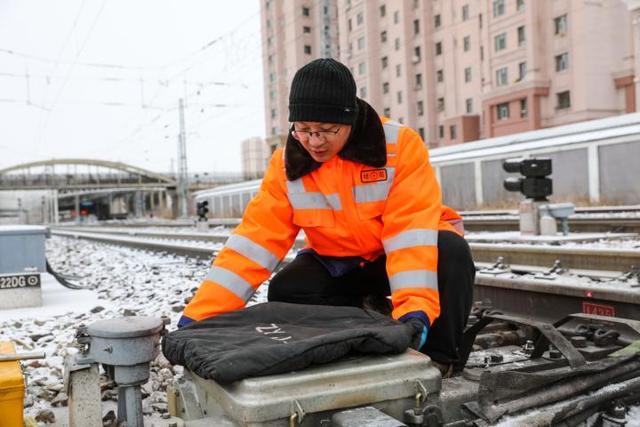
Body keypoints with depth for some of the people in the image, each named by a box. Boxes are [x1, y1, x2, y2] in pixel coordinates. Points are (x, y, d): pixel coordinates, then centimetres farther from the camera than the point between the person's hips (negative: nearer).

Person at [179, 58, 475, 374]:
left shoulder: (400, 145, -21)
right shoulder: (287, 163, -12)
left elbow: (412, 229, -30)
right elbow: (254, 239, -17)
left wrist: (414, 309, -44)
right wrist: (200, 313, -25)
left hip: (408, 254, -2)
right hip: (339, 264, 2)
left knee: (450, 249, -32)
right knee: (285, 292, -23)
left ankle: (438, 358, -11)